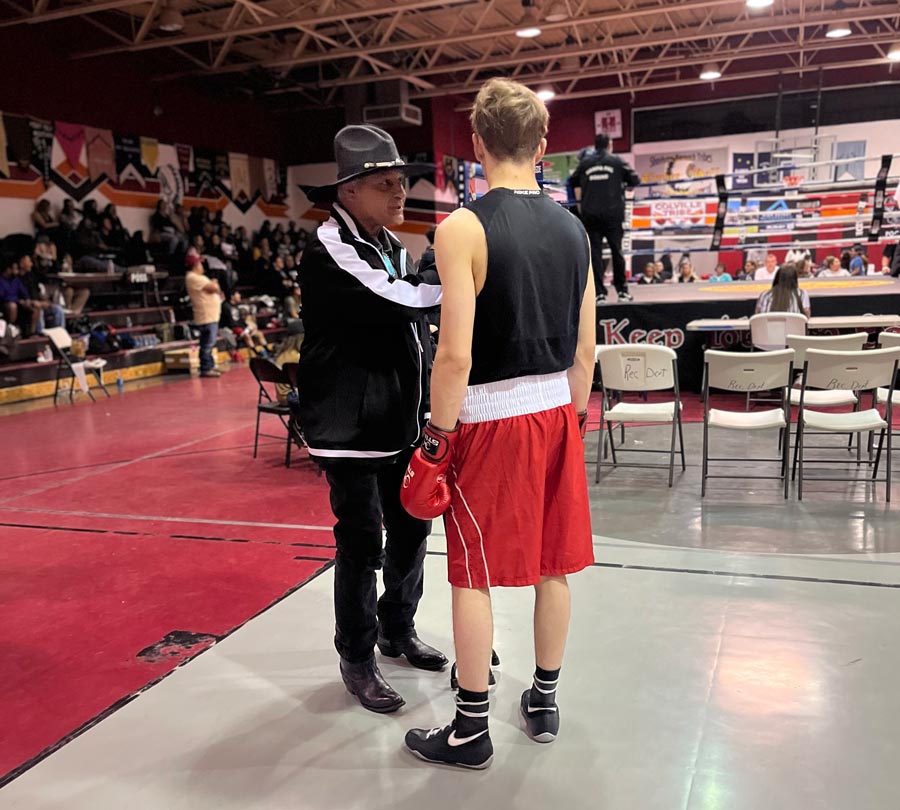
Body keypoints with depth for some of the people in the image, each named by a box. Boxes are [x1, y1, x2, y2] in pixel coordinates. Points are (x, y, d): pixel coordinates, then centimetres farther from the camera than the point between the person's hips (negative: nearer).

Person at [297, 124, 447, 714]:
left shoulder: (395, 249, 13)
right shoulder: (328, 252, -13)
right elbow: (395, 301, -27)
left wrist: (429, 407, 12)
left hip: (402, 420, 8)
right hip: (352, 426, -8)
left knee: (412, 527, 14)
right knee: (362, 542, 1)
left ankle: (397, 630, 36)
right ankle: (357, 659, 21)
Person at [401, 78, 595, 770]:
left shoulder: (464, 227, -13)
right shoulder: (573, 228, 6)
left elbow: (456, 356, -18)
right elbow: (585, 349, 8)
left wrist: (437, 439, -8)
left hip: (489, 418, -6)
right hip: (557, 411, 7)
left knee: (473, 576, 6)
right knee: (554, 564, 16)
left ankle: (471, 731, 19)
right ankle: (544, 702, 33)